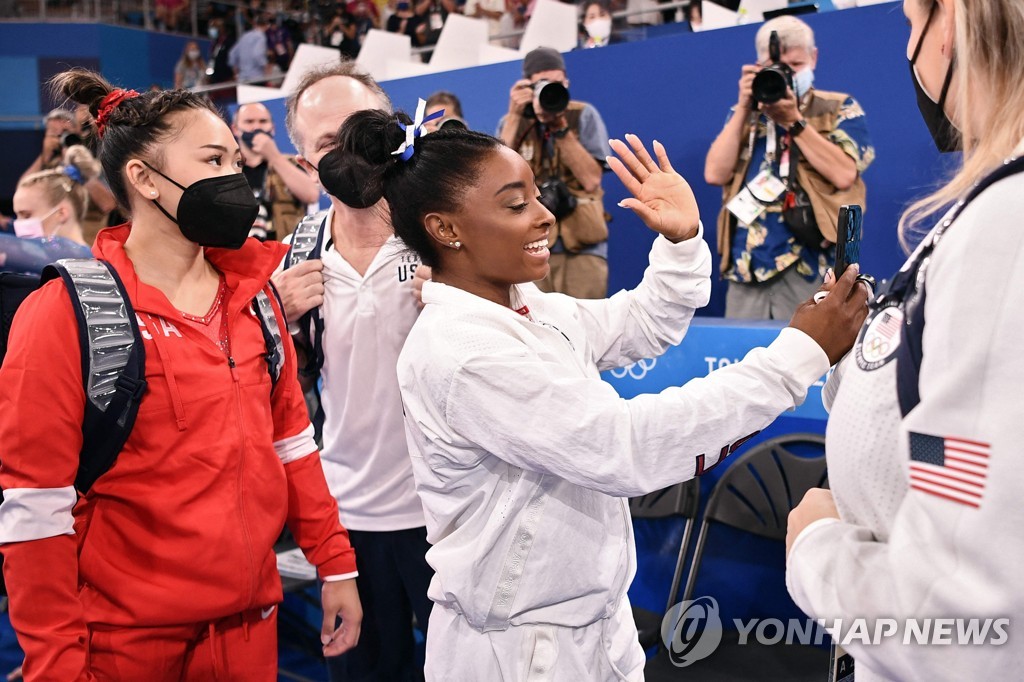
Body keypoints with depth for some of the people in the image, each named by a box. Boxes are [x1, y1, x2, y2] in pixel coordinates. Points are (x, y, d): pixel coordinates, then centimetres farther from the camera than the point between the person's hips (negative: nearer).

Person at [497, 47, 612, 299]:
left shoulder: (584, 116, 1)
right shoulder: (511, 123, 8)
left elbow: (591, 179, -9)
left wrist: (561, 128, -16)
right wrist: (514, 117, -13)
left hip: (582, 245, -2)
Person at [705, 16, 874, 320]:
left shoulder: (840, 109, 7)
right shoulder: (745, 114, 17)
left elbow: (843, 175, -10)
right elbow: (715, 174, 2)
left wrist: (793, 120, -10)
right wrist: (744, 108, -1)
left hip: (809, 265, -3)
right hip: (747, 263, 3)